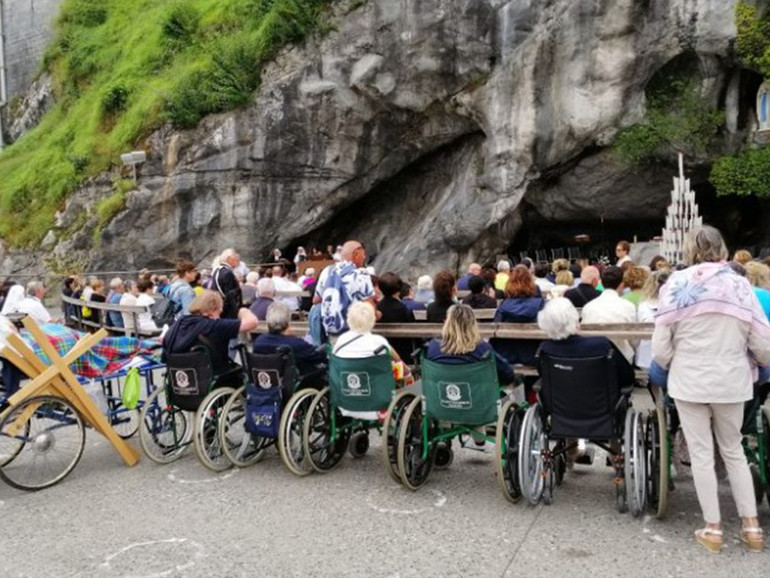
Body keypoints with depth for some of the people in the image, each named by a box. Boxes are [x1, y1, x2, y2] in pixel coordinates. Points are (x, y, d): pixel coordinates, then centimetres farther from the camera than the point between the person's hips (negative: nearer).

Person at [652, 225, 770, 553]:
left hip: (689, 382, -2)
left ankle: (713, 529, 16)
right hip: (731, 382, 2)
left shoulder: (676, 285, -6)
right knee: (734, 451, 19)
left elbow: (660, 346, -7)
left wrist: (669, 364, 14)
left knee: (701, 455, 9)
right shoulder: (739, 285, -2)